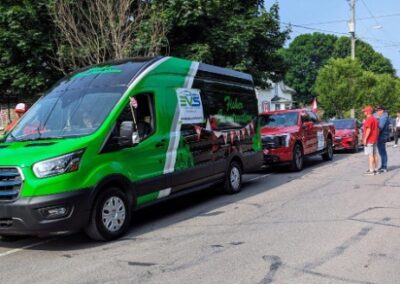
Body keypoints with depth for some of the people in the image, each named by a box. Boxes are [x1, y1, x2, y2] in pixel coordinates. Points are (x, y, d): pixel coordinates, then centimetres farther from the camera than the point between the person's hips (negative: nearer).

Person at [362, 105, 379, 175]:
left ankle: (371, 170, -8)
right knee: (374, 154, 12)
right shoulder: (375, 119, 14)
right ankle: (375, 169, 17)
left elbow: (368, 130, -22)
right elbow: (378, 129, 17)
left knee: (370, 155, -8)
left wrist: (365, 139, -20)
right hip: (374, 139, 10)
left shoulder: (368, 119, -16)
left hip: (369, 140, -10)